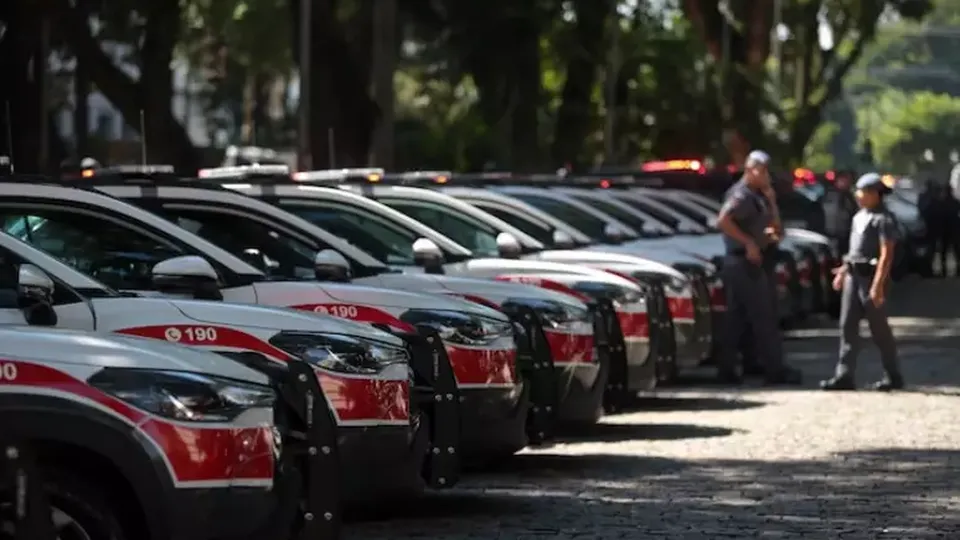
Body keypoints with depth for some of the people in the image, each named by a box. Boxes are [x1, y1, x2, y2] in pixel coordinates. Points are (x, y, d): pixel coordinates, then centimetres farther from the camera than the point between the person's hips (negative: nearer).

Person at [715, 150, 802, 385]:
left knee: (737, 320, 9)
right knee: (764, 318, -7)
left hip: (750, 262, 10)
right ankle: (775, 370, -5)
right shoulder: (742, 196, -13)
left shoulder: (757, 196, 18)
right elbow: (723, 220, -28)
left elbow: (776, 228, 19)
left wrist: (771, 200, 6)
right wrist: (749, 242, -24)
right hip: (745, 262, -10)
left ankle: (726, 370, 10)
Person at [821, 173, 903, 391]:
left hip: (871, 276, -9)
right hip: (853, 275, 9)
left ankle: (893, 377, 12)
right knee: (848, 326, 3)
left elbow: (886, 255, -20)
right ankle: (844, 376, 2)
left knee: (879, 329, 1)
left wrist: (878, 285, -25)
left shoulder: (884, 220, -15)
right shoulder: (859, 216, 13)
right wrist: (843, 270, 19)